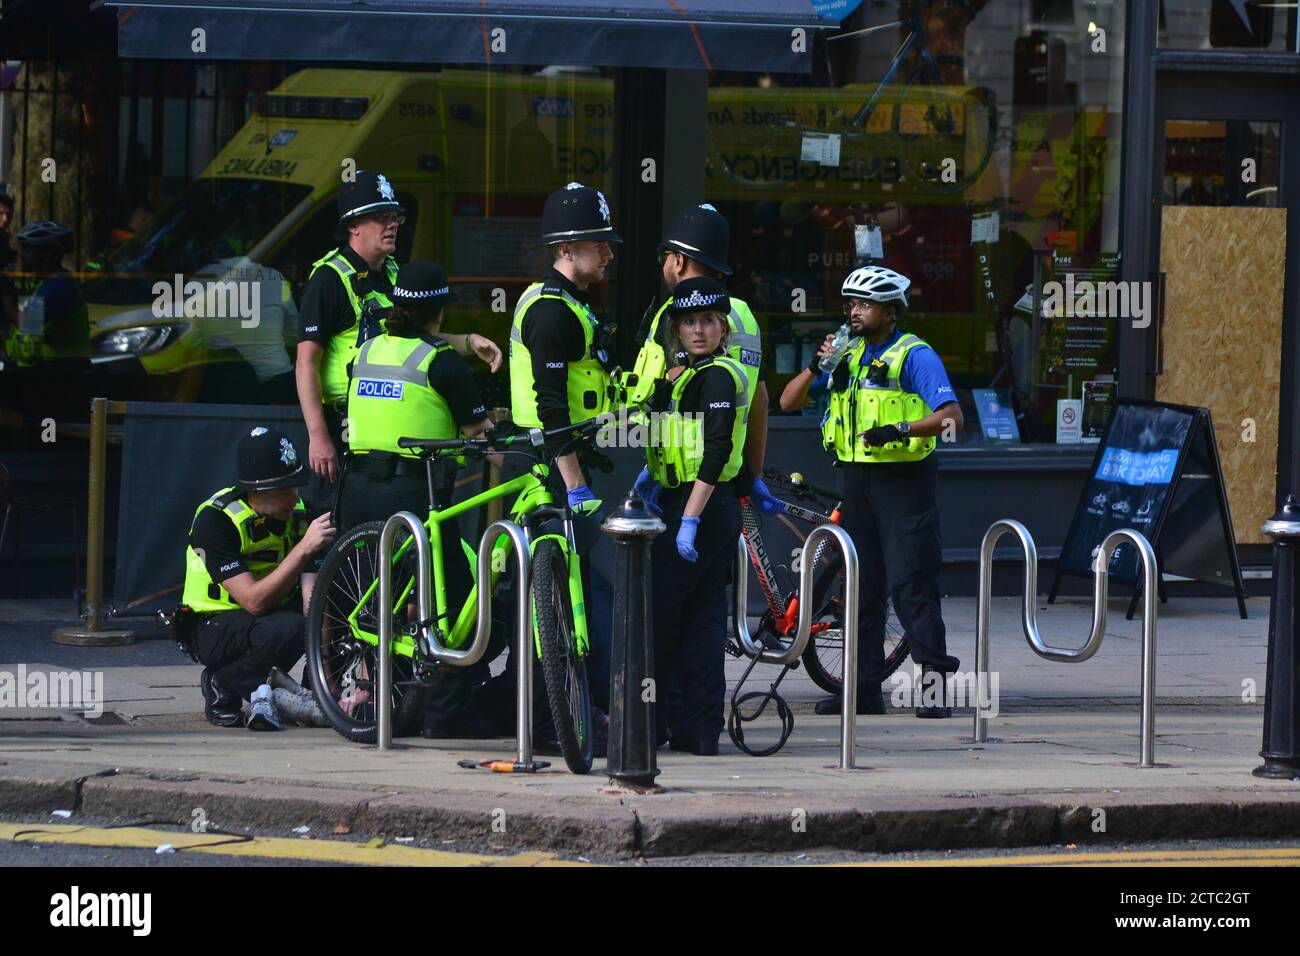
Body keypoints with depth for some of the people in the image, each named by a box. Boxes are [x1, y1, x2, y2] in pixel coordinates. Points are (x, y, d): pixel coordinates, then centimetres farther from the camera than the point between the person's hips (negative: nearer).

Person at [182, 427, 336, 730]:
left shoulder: (299, 515, -9)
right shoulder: (215, 519, -23)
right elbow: (254, 601, -30)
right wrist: (305, 548, -37)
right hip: (216, 627, -6)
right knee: (287, 628, -36)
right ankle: (223, 683, -10)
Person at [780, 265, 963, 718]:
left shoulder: (915, 355, -6)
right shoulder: (847, 356, 13)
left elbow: (951, 417, -16)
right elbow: (789, 401, 12)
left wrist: (899, 429, -29)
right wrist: (815, 367, -6)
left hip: (903, 480, -7)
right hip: (857, 479, 7)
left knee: (909, 583, -11)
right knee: (861, 584, 7)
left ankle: (935, 683, -9)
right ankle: (864, 687, 11)